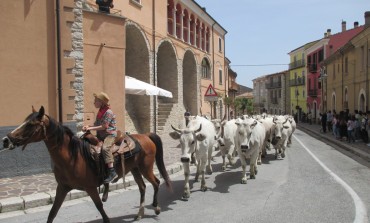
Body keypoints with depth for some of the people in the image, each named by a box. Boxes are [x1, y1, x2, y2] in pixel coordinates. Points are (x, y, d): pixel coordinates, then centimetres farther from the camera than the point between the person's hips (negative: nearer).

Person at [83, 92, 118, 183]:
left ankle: (112, 172, -32)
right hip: (100, 135, 10)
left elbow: (104, 126, -19)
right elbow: (97, 124, 20)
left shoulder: (108, 112, -13)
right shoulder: (100, 111, 14)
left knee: (105, 148, -33)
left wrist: (91, 128, -16)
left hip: (110, 134, -10)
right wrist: (88, 126, 2)